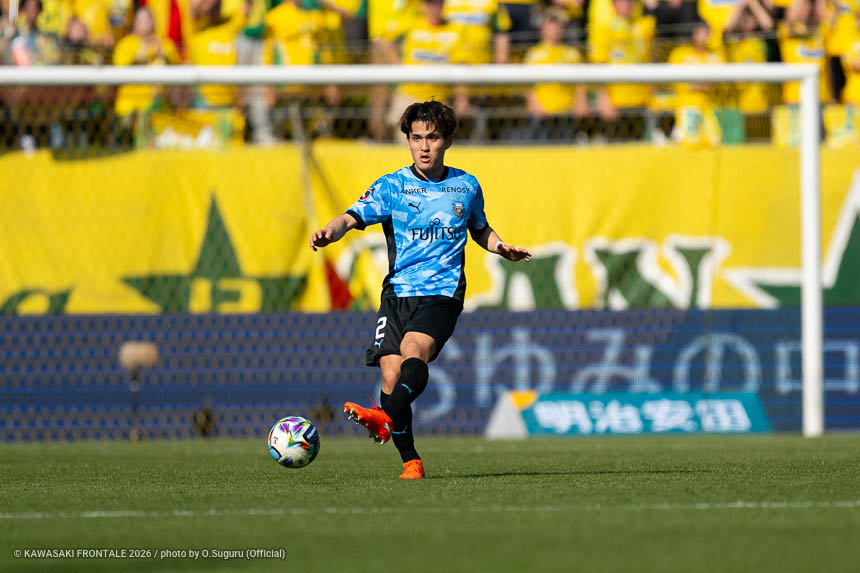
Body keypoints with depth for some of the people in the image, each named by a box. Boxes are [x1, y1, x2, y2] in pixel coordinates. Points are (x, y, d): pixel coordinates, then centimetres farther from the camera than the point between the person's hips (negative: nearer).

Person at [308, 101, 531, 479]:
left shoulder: (467, 187, 12)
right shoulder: (392, 186, 5)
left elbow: (481, 230, 29)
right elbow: (354, 217, -8)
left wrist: (501, 248, 8)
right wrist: (330, 232, -30)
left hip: (442, 292, -1)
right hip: (397, 292, 1)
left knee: (413, 351, -29)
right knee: (390, 372, -12)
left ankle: (385, 419, -52)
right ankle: (411, 463, -1)